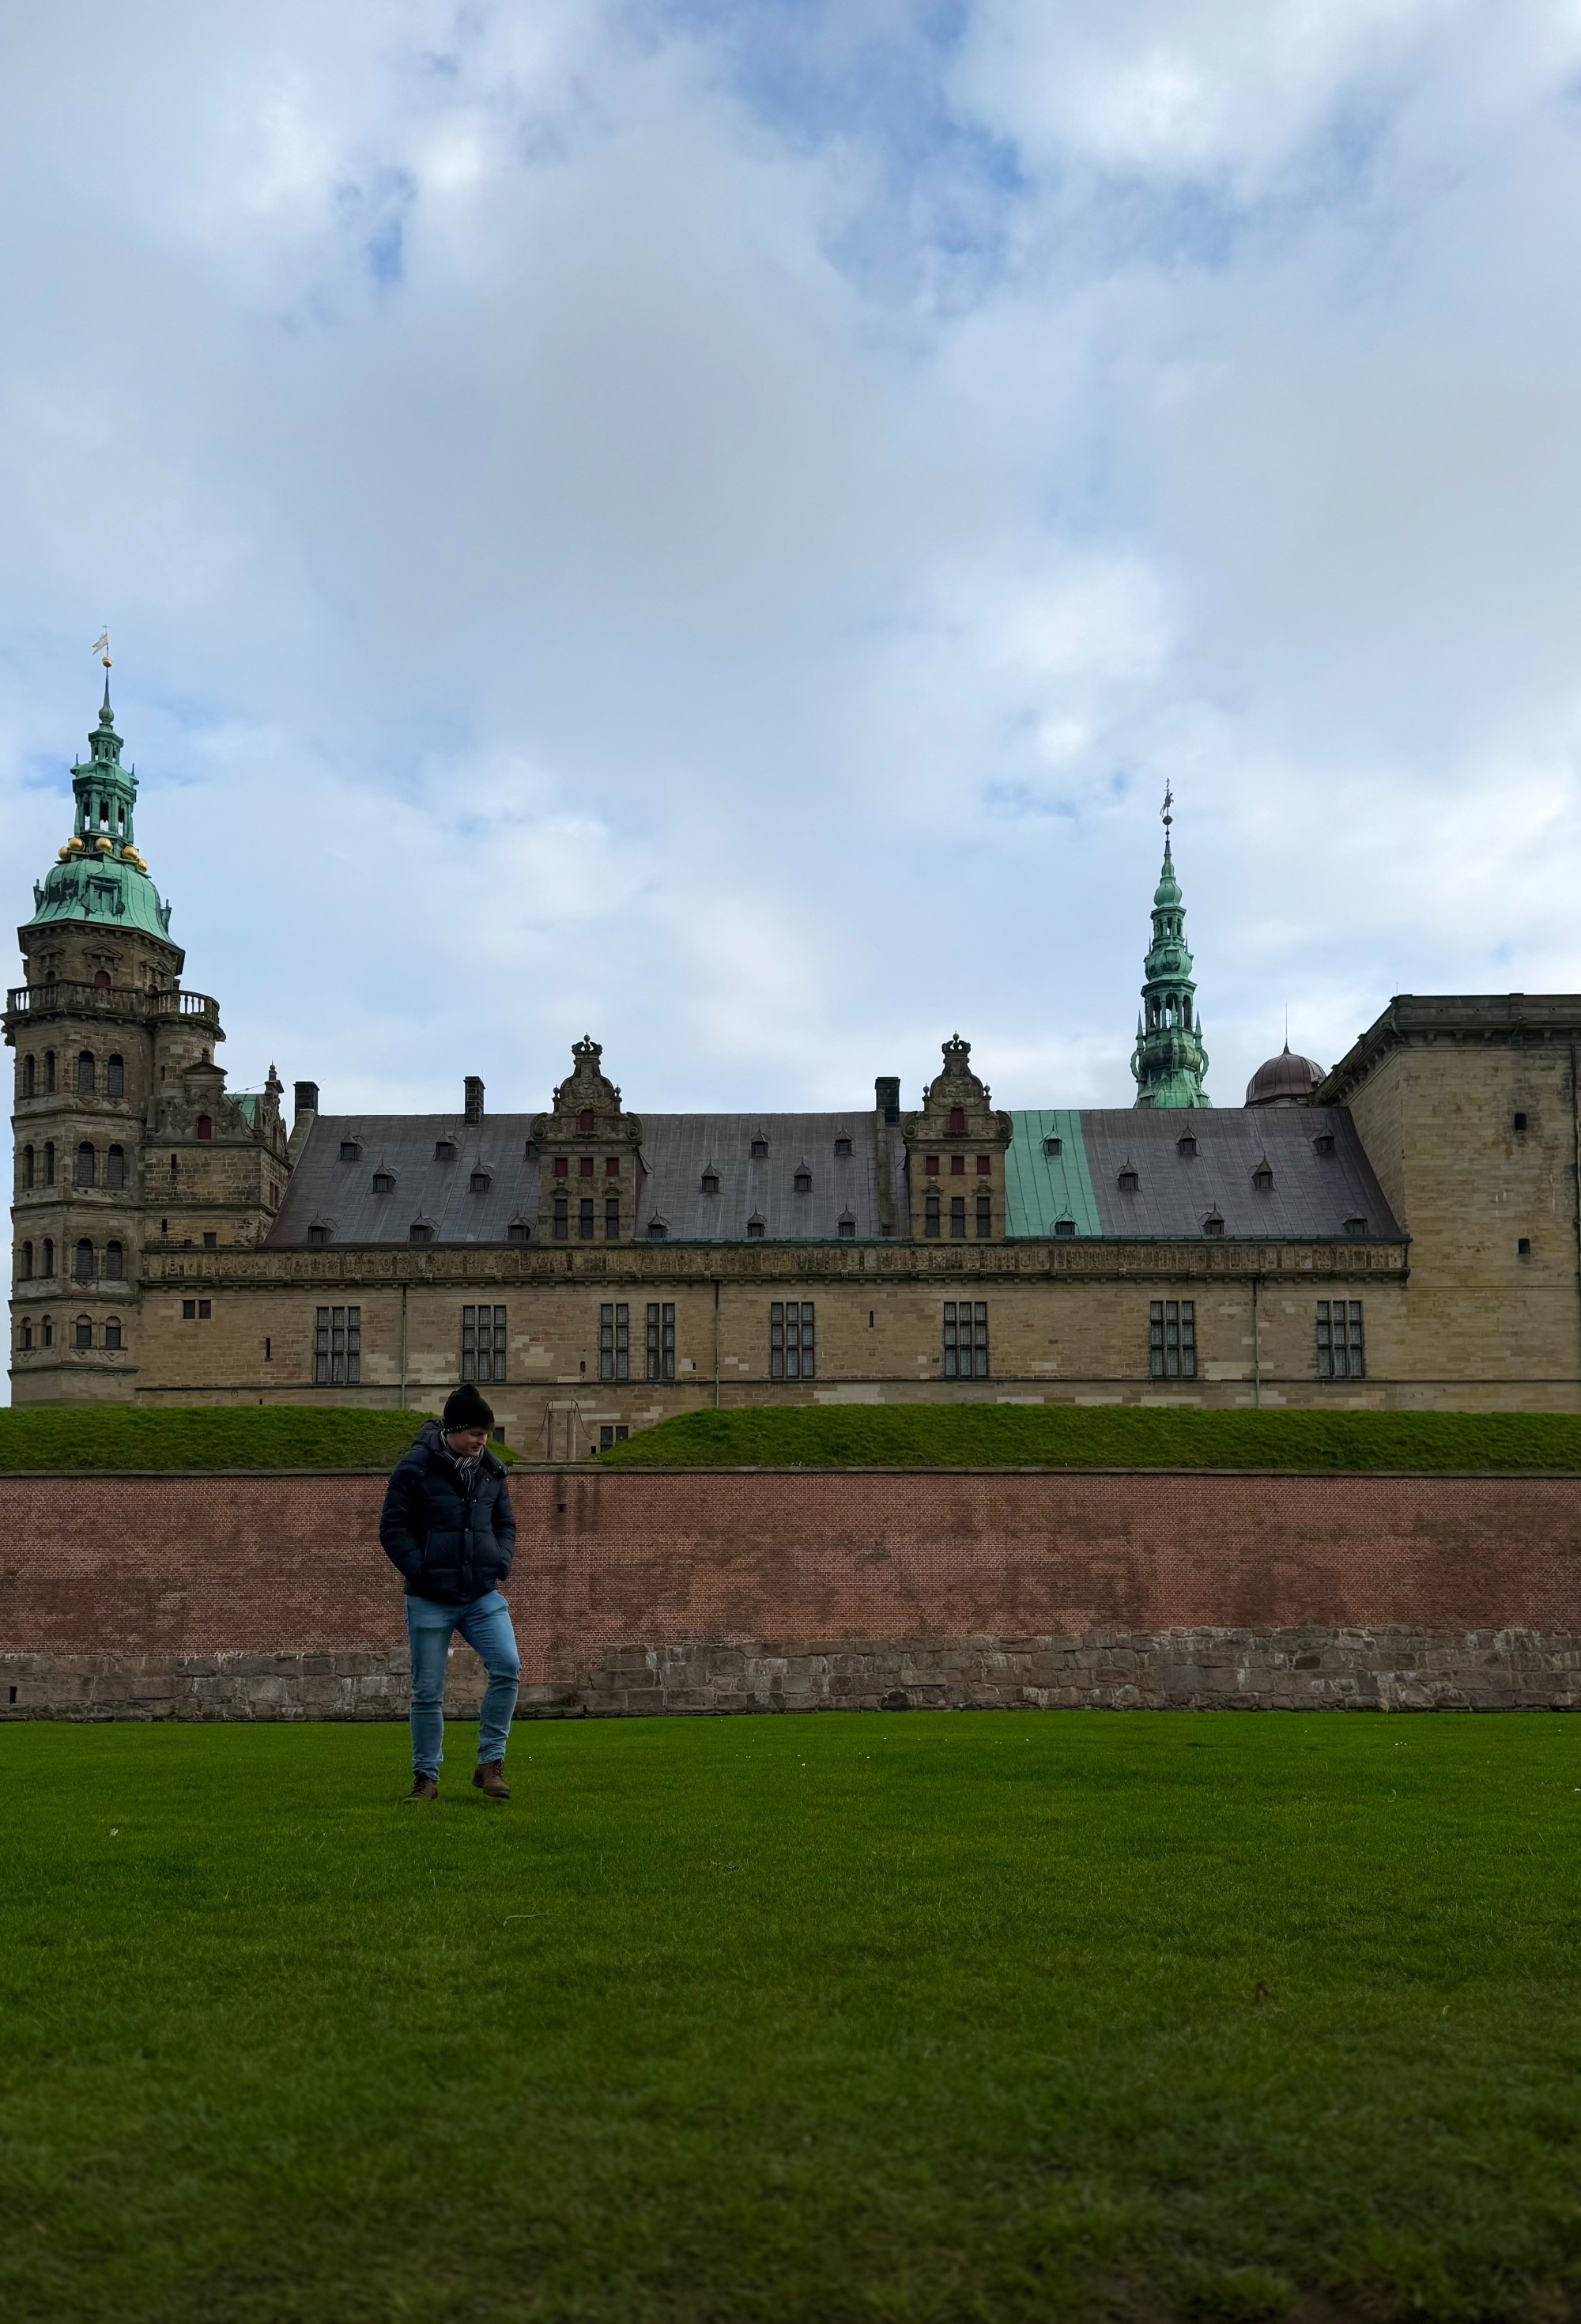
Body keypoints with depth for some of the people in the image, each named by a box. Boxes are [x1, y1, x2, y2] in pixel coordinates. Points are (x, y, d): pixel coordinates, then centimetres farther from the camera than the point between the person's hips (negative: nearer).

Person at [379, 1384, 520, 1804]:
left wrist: (500, 1565, 2)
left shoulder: (492, 1470, 8)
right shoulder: (416, 1467, -8)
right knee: (427, 1692, 3)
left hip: (483, 1596, 4)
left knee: (507, 1668, -14)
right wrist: (423, 1574, -14)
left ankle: (490, 1763, -1)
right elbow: (393, 1529, -7)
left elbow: (505, 1525, 19)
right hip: (429, 1601, -3)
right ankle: (426, 1778, 19)